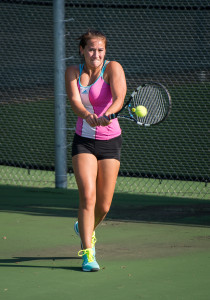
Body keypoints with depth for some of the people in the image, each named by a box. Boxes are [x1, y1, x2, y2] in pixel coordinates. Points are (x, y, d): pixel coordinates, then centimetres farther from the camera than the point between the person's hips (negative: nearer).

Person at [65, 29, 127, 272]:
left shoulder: (113, 68, -9)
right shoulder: (73, 72, -1)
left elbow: (119, 98, -26)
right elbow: (74, 101, -18)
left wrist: (107, 115, -47)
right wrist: (87, 115, -40)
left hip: (110, 142, 0)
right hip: (83, 141, 0)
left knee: (103, 206, 4)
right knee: (87, 196, -19)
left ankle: (85, 229, 37)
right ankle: (88, 253, -14)